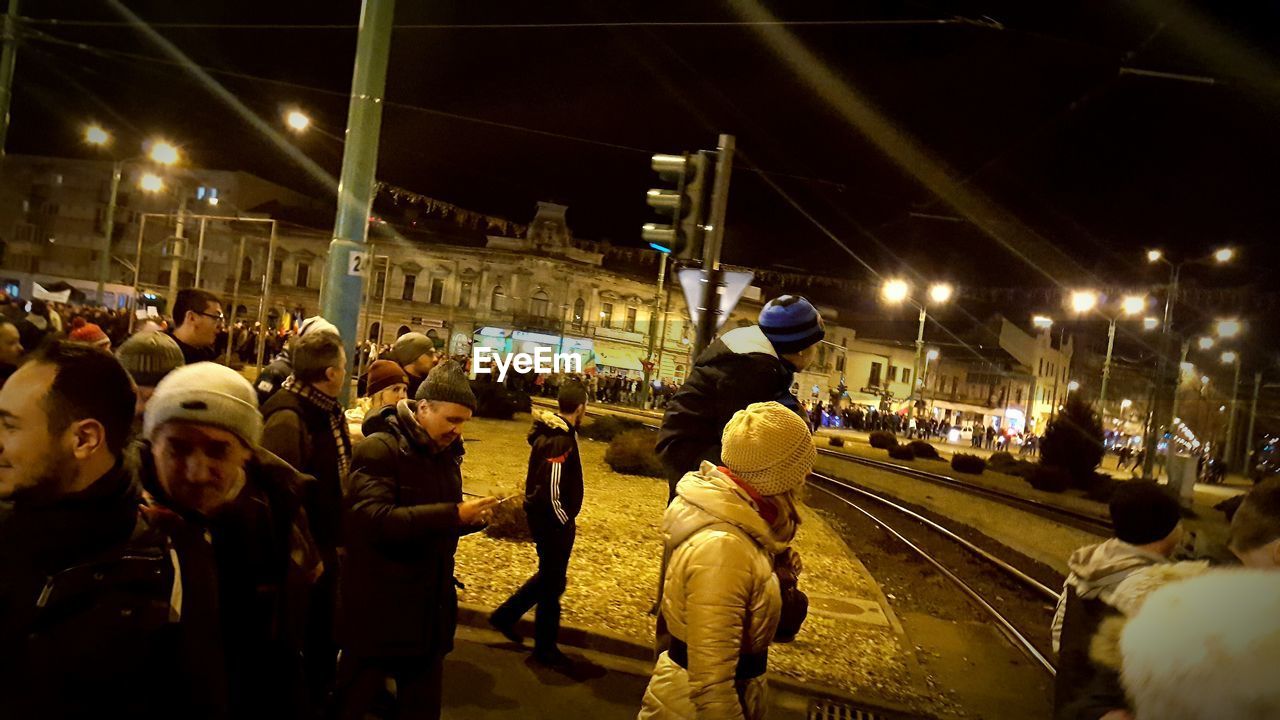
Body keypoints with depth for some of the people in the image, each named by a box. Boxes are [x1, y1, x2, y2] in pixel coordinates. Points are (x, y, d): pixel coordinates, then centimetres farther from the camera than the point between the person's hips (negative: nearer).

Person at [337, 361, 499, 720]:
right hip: (378, 608, -7)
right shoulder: (378, 450, -16)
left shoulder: (446, 453, 8)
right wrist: (453, 514, -29)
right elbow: (374, 519, -29)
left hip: (429, 608, 7)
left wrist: (471, 517, -5)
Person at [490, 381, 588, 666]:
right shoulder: (560, 440, -26)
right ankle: (545, 648, 22)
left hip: (544, 517, 9)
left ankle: (506, 615, 32)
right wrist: (566, 521, -16)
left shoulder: (551, 430, 3)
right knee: (553, 582, 7)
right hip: (553, 521, -9)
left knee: (549, 576, 24)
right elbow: (551, 491, -29)